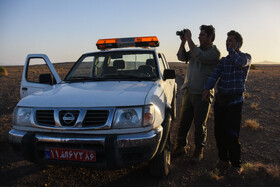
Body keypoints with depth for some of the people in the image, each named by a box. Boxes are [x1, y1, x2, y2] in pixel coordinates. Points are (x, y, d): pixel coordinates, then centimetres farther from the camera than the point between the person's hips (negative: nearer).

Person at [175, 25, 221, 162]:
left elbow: (200, 57, -24)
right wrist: (183, 42, -2)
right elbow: (181, 57, 9)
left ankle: (199, 151, 21)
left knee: (200, 125, 5)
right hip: (188, 92, 6)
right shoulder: (196, 49, 14)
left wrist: (189, 39, -19)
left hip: (202, 94, -6)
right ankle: (180, 147, 25)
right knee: (183, 122, 10)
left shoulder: (215, 52, -8)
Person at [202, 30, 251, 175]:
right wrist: (207, 88, -16)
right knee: (219, 131, 7)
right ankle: (223, 158, 24)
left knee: (232, 134, -5)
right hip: (220, 99, 5)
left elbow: (241, 63, -21)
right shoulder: (223, 60, 15)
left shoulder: (246, 57, 4)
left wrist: (231, 49, -7)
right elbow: (214, 75, 0)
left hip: (235, 101, -4)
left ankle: (236, 164, 11)